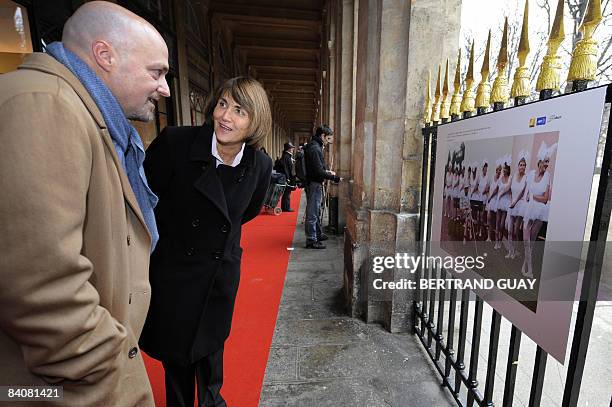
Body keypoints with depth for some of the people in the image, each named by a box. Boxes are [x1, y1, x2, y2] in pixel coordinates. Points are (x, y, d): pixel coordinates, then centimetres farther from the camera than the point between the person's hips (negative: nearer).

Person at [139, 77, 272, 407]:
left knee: (210, 345, 24)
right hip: (171, 268, -2)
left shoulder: (260, 165, -11)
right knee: (174, 349, 19)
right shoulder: (175, 142, -20)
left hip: (221, 272, 2)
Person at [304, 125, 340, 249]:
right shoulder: (314, 148, -19)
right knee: (312, 213, -3)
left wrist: (326, 171, 11)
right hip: (314, 184, -11)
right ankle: (311, 240, 6)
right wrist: (334, 177, -18)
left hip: (315, 183, 11)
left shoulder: (314, 146, 14)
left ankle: (318, 234, 35)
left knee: (316, 211, 20)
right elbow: (318, 171, -24)